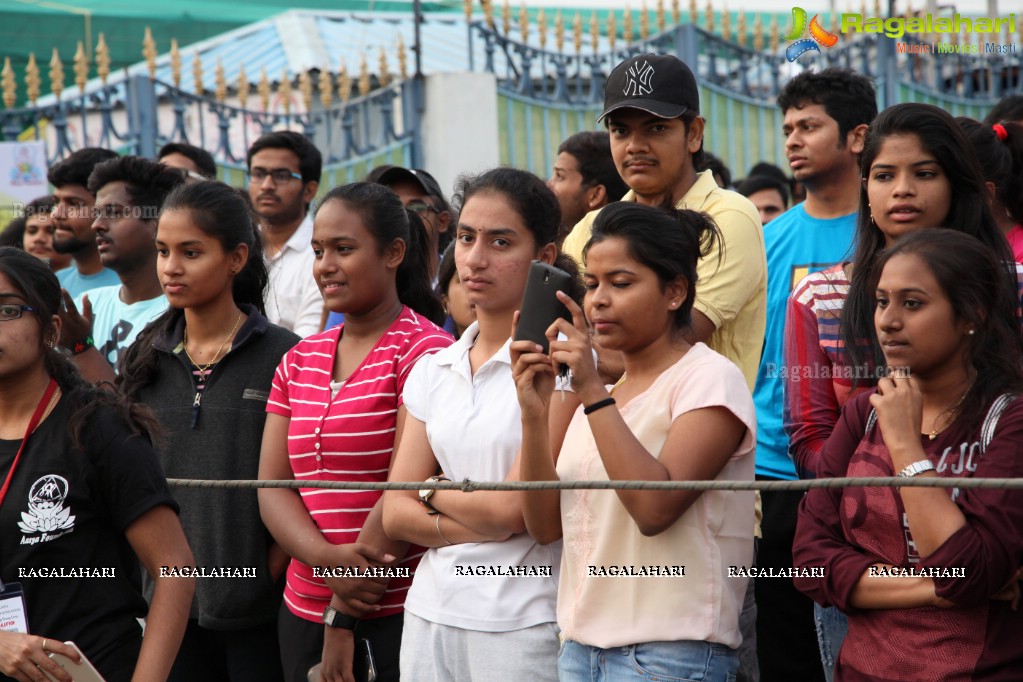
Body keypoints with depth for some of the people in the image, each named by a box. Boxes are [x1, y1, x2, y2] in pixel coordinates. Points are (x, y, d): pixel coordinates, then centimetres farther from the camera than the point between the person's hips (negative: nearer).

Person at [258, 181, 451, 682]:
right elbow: (272, 486, 6)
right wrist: (329, 559, -14)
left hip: (396, 614, -6)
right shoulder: (298, 362, 12)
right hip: (304, 609, 6)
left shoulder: (423, 350, -9)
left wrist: (343, 619, -13)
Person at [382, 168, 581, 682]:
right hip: (432, 613, 6)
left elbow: (513, 507, -15)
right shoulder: (432, 371, 10)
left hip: (523, 620, -5)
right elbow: (395, 513, 6)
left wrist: (433, 491, 2)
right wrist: (482, 524, -10)